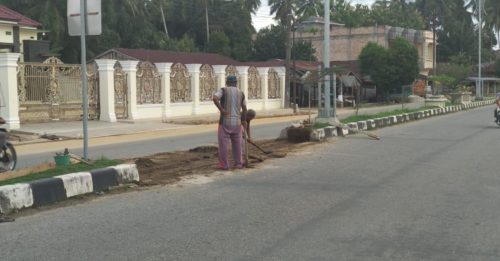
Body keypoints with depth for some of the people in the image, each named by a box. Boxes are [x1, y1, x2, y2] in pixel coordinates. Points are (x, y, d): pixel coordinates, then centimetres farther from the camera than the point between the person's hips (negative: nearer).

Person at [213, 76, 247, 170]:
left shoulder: (223, 90, -2)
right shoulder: (241, 93, 9)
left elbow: (214, 98, -22)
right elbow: (244, 109, 13)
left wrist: (222, 110, -15)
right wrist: (243, 120, 25)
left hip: (225, 121, -3)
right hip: (236, 122, 3)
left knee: (223, 143, 4)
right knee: (237, 144, 14)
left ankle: (224, 165, 5)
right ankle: (238, 163, 18)